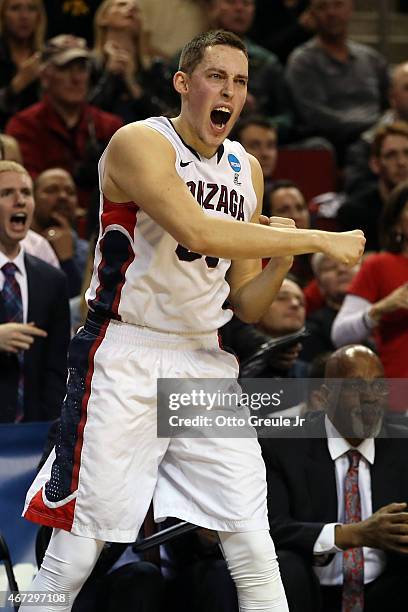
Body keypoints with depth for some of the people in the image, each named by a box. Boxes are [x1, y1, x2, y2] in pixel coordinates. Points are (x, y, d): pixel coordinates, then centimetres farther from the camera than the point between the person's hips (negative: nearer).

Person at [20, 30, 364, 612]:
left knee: (256, 557, 1)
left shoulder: (247, 170, 11)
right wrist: (319, 241, -24)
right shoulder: (140, 143, -11)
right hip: (125, 361, -6)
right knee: (72, 555, -4)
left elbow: (245, 304, 15)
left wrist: (282, 259, -6)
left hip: (205, 361, 6)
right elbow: (199, 232, -28)